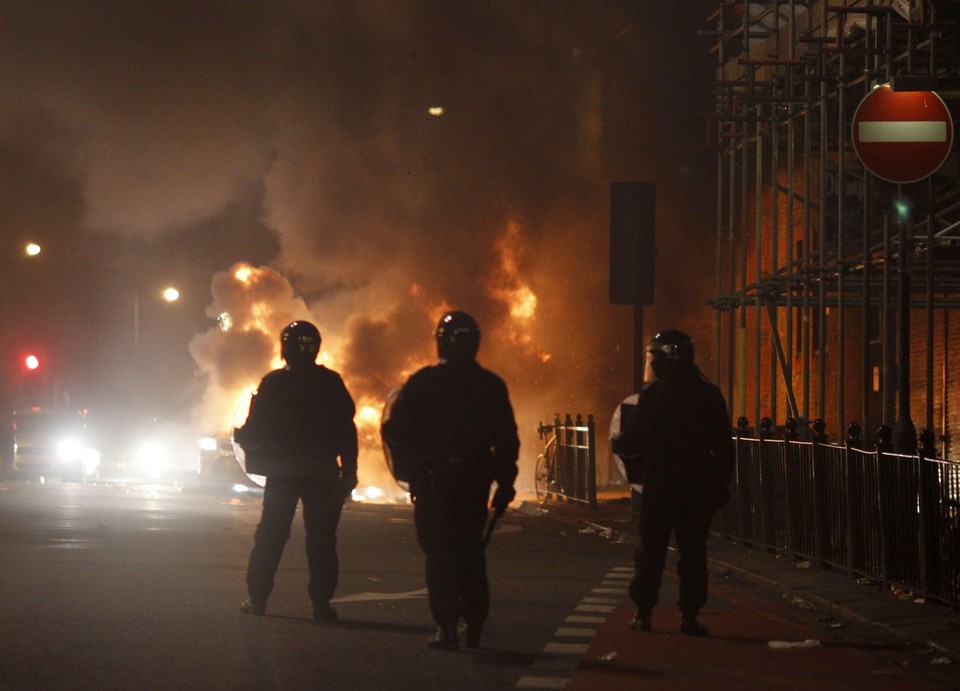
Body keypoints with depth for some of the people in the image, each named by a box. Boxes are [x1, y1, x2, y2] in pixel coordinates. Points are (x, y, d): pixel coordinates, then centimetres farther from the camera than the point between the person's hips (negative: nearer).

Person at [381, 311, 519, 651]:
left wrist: (410, 468, 12)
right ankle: (473, 623, 14)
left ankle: (447, 625, -8)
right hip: (474, 480, 3)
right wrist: (505, 482, 11)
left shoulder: (423, 383, -5)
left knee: (439, 551, 0)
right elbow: (507, 440, 5)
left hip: (433, 481, -3)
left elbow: (395, 431, -3)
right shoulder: (491, 386, 3)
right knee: (470, 551, 14)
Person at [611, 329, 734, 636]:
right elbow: (724, 446, 5)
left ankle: (643, 614, 7)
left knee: (650, 551, 6)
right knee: (693, 552, 6)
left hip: (659, 486, -3)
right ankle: (690, 616, 3)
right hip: (698, 488, 3)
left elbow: (634, 442, -8)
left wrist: (617, 444, 14)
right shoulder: (709, 395, 3)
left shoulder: (653, 394, -9)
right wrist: (721, 484, 13)